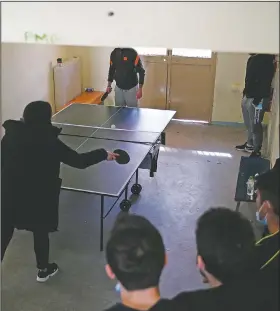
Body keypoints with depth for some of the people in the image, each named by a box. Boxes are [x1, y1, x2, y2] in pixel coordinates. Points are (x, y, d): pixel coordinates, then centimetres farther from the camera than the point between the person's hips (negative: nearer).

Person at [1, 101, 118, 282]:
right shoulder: (50, 143, -18)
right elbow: (79, 161, -15)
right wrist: (104, 154, -3)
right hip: (38, 197, -3)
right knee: (40, 232, 18)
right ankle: (44, 270, 38)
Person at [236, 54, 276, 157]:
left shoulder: (266, 59, -14)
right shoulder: (253, 58, 13)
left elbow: (266, 80, -20)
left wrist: (258, 97, -24)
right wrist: (245, 93, 16)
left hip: (258, 98, -9)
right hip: (248, 97, 9)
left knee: (255, 125, -4)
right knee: (249, 124, 17)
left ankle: (256, 150, 5)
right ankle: (250, 144, 31)